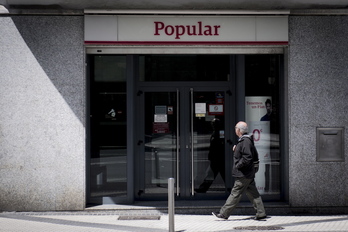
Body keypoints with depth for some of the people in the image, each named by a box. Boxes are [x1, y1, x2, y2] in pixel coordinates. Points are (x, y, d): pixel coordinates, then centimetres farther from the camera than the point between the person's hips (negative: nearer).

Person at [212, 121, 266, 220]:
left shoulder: (245, 141, -18)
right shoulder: (248, 140, 15)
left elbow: (247, 157, -25)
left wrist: (238, 166, -15)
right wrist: (236, 150, 10)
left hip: (243, 175, -10)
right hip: (249, 174, 10)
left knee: (235, 194, -4)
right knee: (253, 194, 11)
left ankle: (224, 213, 1)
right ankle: (261, 213, 13)